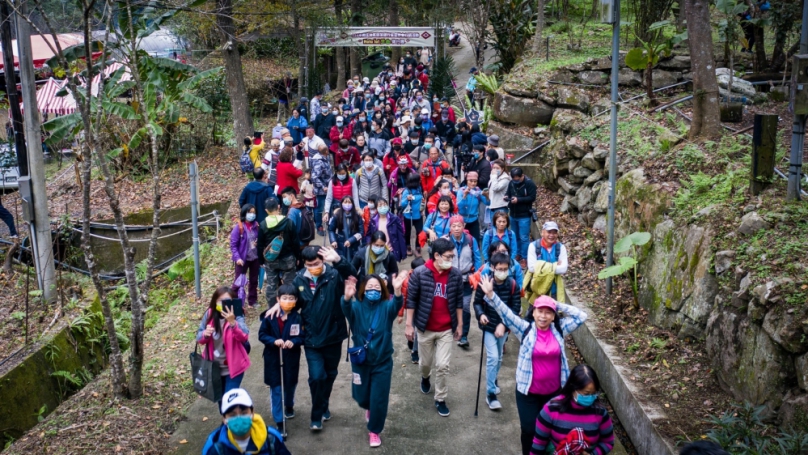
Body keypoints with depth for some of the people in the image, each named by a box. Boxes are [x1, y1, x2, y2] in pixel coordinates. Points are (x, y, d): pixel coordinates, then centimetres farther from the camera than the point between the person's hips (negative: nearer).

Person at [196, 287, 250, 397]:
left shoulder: (236, 316, -16)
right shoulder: (210, 315, -5)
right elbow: (199, 337, 0)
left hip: (233, 367, -4)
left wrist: (232, 322, -48)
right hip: (215, 366, 4)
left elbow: (244, 337, -31)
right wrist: (205, 334, -24)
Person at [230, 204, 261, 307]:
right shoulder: (238, 227, -14)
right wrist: (237, 258, -22)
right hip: (242, 259, -5)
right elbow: (233, 244, -13)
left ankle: (252, 301, 29)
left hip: (255, 258, 5)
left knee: (254, 281, 15)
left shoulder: (256, 226, -2)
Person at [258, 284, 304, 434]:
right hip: (273, 358, -1)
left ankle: (289, 405, 53)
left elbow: (302, 336, -4)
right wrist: (274, 341, -22)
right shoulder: (270, 316, -12)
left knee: (290, 385, 21)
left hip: (291, 358, 1)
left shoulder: (297, 318, -10)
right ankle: (279, 422, 8)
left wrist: (293, 342, -24)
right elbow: (262, 335, -5)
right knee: (276, 389, 1)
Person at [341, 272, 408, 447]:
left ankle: (374, 431, 26)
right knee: (361, 396, 16)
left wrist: (397, 290, -55)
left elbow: (396, 305, -33)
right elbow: (346, 308, -33)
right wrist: (347, 297, -57)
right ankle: (369, 408, 52)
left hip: (382, 361, -1)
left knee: (379, 399, 3)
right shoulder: (357, 306, -11)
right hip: (360, 360, 1)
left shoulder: (386, 307, -11)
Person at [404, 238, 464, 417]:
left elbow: (458, 301, 3)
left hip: (446, 329, 1)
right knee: (425, 362, 18)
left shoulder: (456, 275, -8)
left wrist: (459, 324, 5)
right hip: (424, 328, -1)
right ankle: (425, 377, 52)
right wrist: (409, 325, -8)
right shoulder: (419, 273, -15)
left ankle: (440, 399, 17)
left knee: (443, 366, -1)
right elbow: (411, 299, -8)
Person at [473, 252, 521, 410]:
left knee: (499, 358, 17)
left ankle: (493, 382, 43)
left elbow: (516, 308, -8)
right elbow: (477, 302, -5)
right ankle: (490, 394, -5)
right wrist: (480, 314, -25)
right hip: (488, 326, -3)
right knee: (492, 357, -13)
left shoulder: (513, 285, -11)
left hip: (503, 326, 3)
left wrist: (503, 324, -18)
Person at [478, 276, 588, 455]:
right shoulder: (526, 329, -8)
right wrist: (490, 295, -29)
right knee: (529, 430, 4)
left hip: (554, 391, 2)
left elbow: (581, 316, -3)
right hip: (528, 392, -2)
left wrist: (558, 305, -8)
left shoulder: (559, 330, -2)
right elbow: (505, 313, -17)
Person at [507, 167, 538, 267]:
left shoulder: (529, 184, -14)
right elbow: (508, 193, 14)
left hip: (524, 216, -6)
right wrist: (506, 196, -10)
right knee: (515, 236, 16)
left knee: (524, 238, -4)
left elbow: (532, 198, -17)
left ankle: (524, 258, 3)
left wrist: (518, 200, -24)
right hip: (513, 214, 6)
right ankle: (517, 254, 30)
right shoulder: (512, 183, 2)